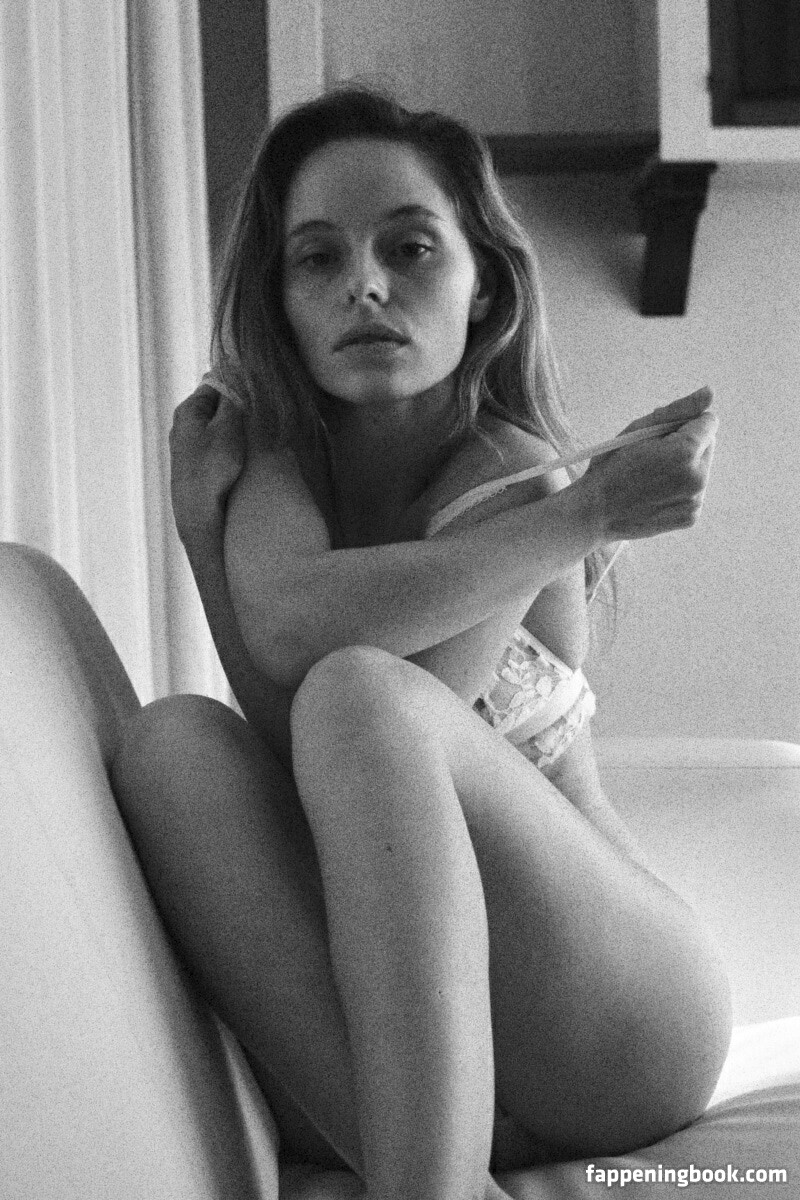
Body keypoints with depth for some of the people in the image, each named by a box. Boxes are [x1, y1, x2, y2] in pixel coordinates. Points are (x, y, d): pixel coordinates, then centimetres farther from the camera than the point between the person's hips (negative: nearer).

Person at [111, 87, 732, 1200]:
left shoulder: (510, 472, -8)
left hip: (603, 1028, -4)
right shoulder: (263, 454, 6)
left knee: (357, 694, -29)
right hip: (381, 1042, 4)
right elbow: (288, 625, -15)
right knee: (173, 737, -20)